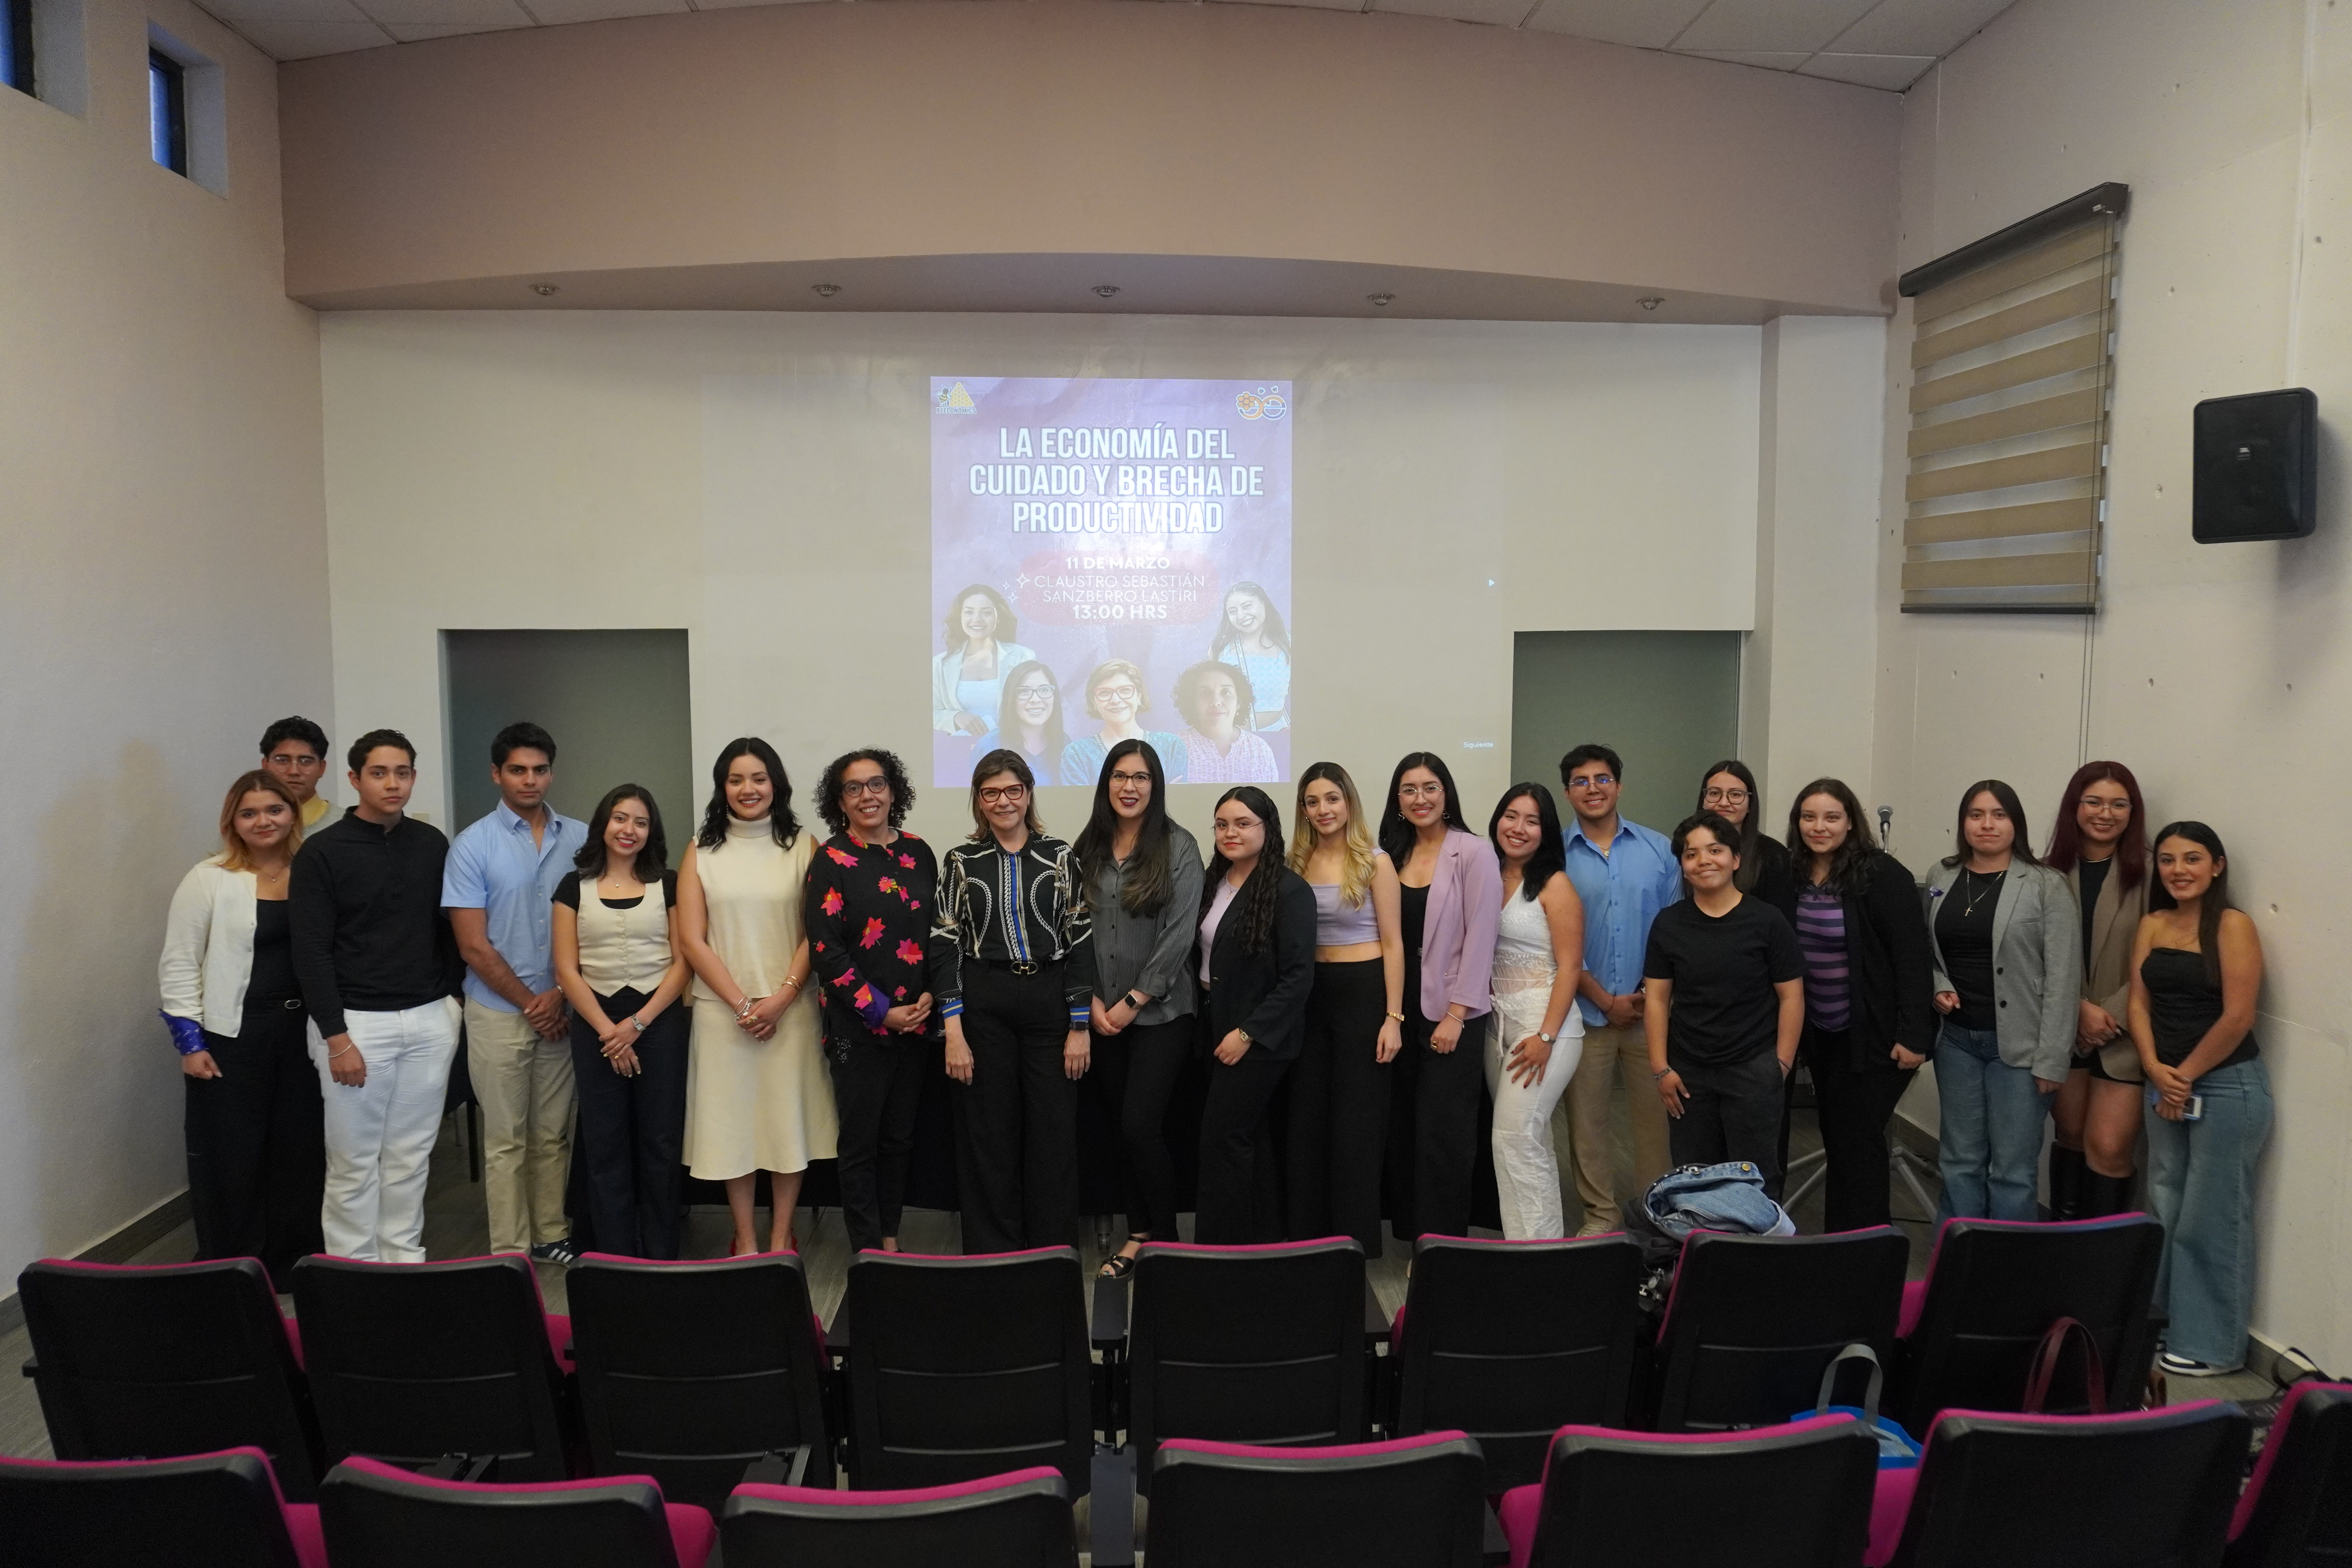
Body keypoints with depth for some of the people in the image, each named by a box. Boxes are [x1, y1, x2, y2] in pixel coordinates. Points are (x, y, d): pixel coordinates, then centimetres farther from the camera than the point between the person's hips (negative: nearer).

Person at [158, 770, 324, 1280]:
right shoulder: (209, 879, -6)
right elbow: (179, 964, -5)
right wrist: (190, 1042, -9)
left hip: (303, 1032, 3)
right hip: (232, 1037, -3)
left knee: (300, 1151, 11)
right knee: (230, 1159, 5)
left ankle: (294, 1259, 26)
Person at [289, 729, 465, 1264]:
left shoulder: (432, 844, 6)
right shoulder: (323, 852, -6)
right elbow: (311, 953, -9)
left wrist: (454, 1000, 7)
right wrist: (337, 1037, -13)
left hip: (429, 1021, 4)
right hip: (357, 1022, -4)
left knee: (411, 1156, 12)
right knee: (354, 1162, 4)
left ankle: (405, 1258, 23)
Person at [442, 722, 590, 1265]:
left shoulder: (579, 838, 2)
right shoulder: (473, 846, -5)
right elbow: (474, 946, -7)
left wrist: (562, 993, -5)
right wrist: (531, 1003, -6)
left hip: (563, 1010, 3)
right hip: (500, 1012, -2)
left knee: (554, 1135, 10)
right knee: (507, 1140, 4)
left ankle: (552, 1236, 21)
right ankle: (510, 1253, 12)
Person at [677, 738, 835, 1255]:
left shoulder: (802, 846, 2)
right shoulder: (702, 851, 4)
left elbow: (815, 933, -1)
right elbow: (692, 939, -1)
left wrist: (781, 998, -12)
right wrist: (742, 1004, -9)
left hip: (790, 1010, 0)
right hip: (723, 1010, 0)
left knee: (789, 1120, 4)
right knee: (733, 1120, 5)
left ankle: (781, 1238, 18)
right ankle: (744, 1240, 19)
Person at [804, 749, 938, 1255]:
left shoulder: (919, 853, 6)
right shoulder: (832, 860, -7)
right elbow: (826, 950, -11)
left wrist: (929, 995, -3)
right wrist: (881, 1011, -13)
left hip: (915, 1020, 4)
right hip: (858, 1026, -4)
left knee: (900, 1136, 13)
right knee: (861, 1140, 3)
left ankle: (891, 1237, 26)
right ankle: (868, 1249, 14)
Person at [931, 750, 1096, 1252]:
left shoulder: (1060, 857, 4)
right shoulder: (961, 862, 4)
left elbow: (1081, 940, 2)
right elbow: (945, 945, 0)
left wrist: (1080, 1027, -3)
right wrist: (953, 1032, -7)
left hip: (1050, 1003, 0)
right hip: (983, 1007, 0)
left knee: (1054, 1132, 3)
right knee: (989, 1134, 5)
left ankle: (1052, 1252, 17)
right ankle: (993, 1255, 17)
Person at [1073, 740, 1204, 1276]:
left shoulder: (1178, 847, -6)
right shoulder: (1088, 849, 6)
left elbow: (1180, 934, -10)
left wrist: (1134, 1001, -11)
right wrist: (1092, 1002, -3)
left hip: (1160, 1011, -4)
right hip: (1103, 1014, 4)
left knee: (1141, 1126, -8)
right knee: (1124, 1126, 10)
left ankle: (1166, 1239, 9)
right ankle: (1138, 1234, 23)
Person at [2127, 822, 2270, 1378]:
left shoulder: (2234, 926, -12)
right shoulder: (2152, 925, 6)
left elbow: (2237, 1018, -16)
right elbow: (2139, 1003, 5)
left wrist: (2186, 1075, -9)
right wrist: (2156, 1070, -9)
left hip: (2227, 1087, -6)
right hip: (2166, 1084, 6)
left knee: (2213, 1217, 2)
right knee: (2166, 1209, 13)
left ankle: (2213, 1345, 15)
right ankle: (2168, 1325, 26)